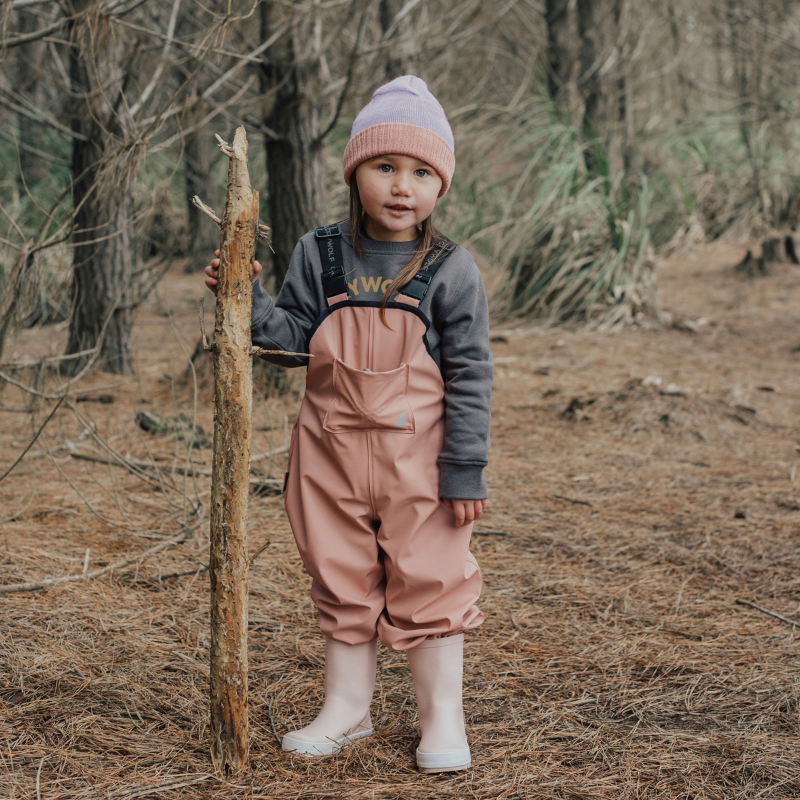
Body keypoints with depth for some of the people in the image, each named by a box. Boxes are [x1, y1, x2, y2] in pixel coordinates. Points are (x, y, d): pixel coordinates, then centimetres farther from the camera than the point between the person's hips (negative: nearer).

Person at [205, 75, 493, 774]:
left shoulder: (450, 270, -8)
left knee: (428, 582, 5)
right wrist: (248, 301, -14)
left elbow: (470, 374, -8)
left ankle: (442, 716, 19)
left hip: (417, 454, -3)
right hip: (333, 451, 3)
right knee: (342, 582, 14)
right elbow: (294, 340, 4)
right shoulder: (320, 255, 1)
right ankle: (346, 707, 30)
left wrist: (465, 469, -11)